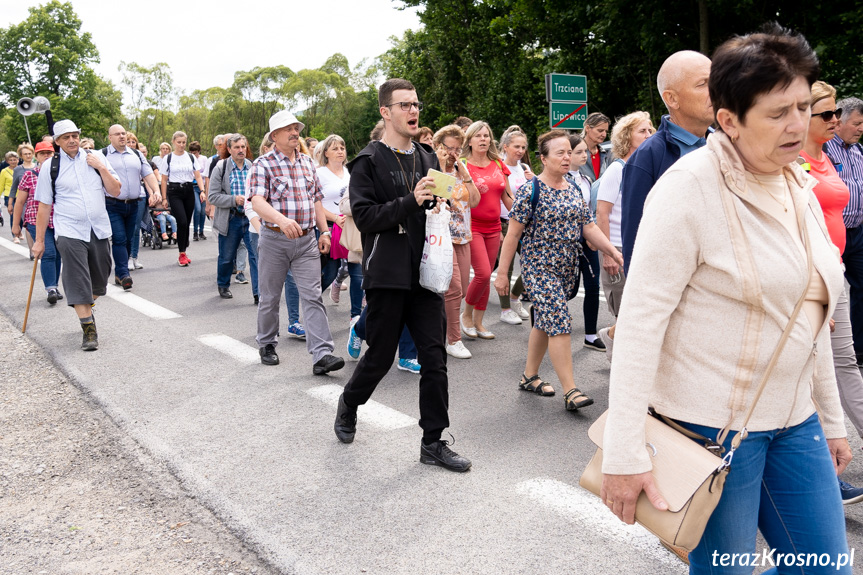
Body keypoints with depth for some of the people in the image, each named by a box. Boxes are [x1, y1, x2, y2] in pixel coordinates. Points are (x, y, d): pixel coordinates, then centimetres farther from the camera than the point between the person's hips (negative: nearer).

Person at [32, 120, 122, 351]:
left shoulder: (96, 157, 6)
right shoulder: (51, 166, 1)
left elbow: (115, 191, 3)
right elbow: (44, 205, 2)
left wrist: (101, 168, -10)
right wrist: (39, 240, 2)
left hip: (99, 230, 3)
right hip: (69, 232, -3)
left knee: (99, 282, 12)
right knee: (77, 281, -11)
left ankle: (86, 307, 39)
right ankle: (89, 330, -7)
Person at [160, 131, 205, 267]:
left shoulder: (191, 157, 7)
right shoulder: (168, 158, 2)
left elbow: (198, 176, 4)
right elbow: (164, 180, 4)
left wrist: (202, 190, -12)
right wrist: (164, 198, 0)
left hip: (188, 191, 3)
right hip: (174, 192, -3)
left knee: (186, 223, 6)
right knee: (182, 222, -15)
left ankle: (183, 253, 18)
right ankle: (182, 255, -6)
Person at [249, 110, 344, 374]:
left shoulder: (307, 162, 12)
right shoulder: (263, 164, -6)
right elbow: (257, 201, -19)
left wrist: (324, 231, 12)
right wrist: (281, 220, -36)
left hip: (307, 240, 4)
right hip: (274, 240, -3)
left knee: (313, 296, -4)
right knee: (270, 297, 10)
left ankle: (322, 355, -7)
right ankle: (267, 344, 30)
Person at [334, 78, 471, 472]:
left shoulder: (427, 158, 14)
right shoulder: (368, 162, -5)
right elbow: (364, 217, -14)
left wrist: (439, 205, 1)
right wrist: (410, 202, -23)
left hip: (423, 273, 5)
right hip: (387, 275, -5)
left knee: (434, 357, 2)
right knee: (381, 356, 7)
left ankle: (433, 442, 12)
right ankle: (349, 404, 37)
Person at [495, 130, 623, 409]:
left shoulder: (574, 190, 10)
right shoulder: (530, 190, -10)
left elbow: (589, 227, 10)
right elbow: (513, 234, -10)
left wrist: (613, 252, -5)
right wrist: (502, 273, -10)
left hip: (567, 268, 7)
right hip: (539, 267, -7)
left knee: (544, 321, 14)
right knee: (558, 323, -12)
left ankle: (529, 376, 28)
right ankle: (570, 391, -9)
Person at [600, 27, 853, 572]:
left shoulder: (798, 184, 7)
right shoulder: (691, 186, -17)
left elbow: (810, 311, 15)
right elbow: (640, 319, -21)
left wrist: (831, 418, 17)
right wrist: (625, 454, -23)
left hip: (794, 420, 8)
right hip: (714, 423, -7)